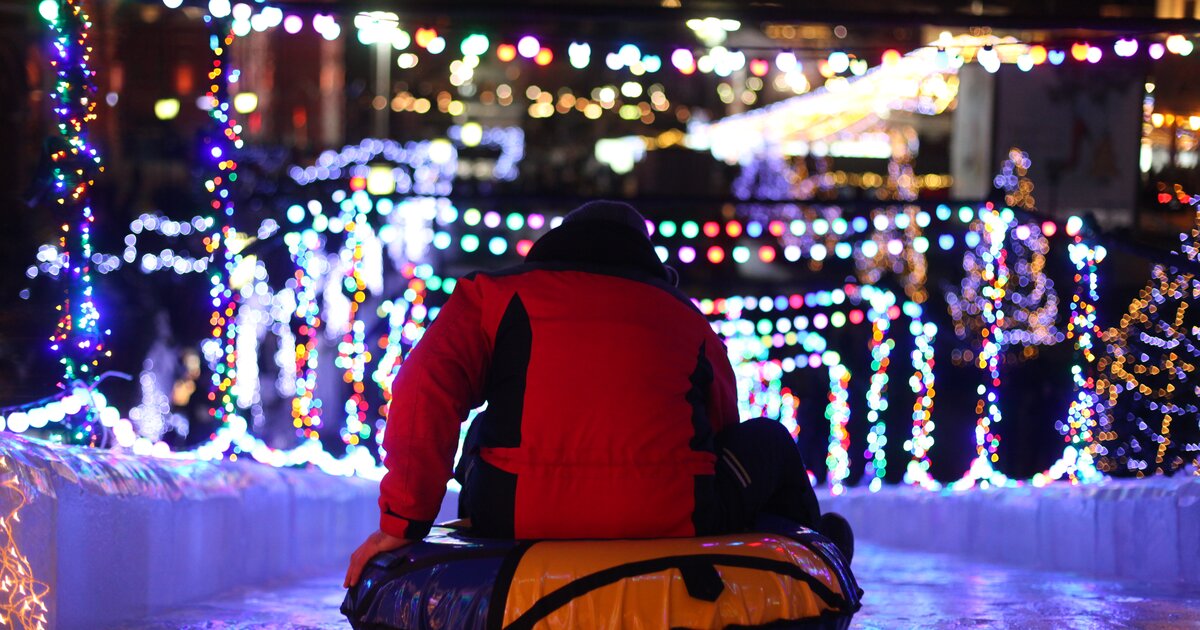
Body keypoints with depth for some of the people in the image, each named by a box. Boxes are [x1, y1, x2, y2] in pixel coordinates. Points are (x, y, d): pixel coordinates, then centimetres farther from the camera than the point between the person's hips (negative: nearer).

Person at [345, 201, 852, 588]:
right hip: (671, 520, 0)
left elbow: (426, 388, 3)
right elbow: (723, 430, 31)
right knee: (769, 440, 31)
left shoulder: (496, 294, 19)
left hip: (516, 519, 0)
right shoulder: (686, 316, 25)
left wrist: (401, 524, 2)